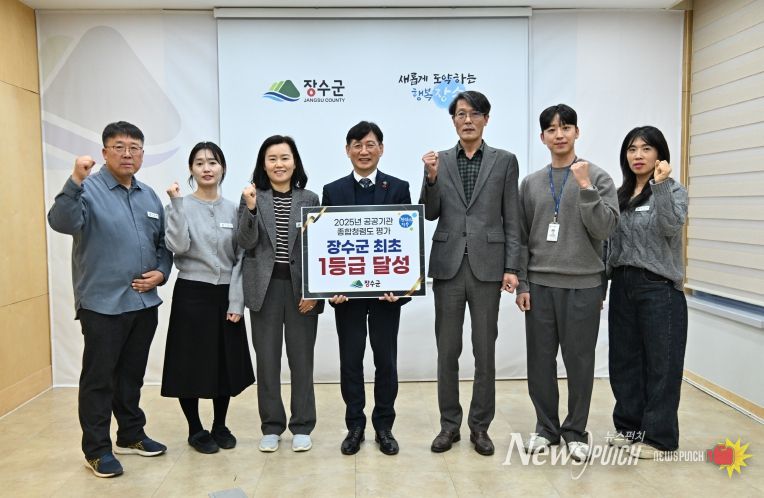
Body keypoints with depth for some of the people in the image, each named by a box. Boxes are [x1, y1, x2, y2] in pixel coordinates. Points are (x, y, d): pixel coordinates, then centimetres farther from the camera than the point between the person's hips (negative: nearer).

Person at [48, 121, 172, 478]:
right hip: (102, 304, -6)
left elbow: (163, 242, 18)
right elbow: (62, 222, -27)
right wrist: (76, 181, -40)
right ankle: (97, 449, 16)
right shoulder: (89, 189, -8)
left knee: (131, 376, 17)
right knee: (99, 379, 4)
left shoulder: (149, 196, 12)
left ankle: (131, 436, 31)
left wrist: (161, 272, 1)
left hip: (144, 303, 6)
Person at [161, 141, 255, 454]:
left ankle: (220, 426, 28)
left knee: (227, 362, 10)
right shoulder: (181, 206, -2)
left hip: (225, 295, 3)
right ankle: (196, 430, 23)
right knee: (191, 364, 4)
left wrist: (236, 300, -5)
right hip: (192, 294, -3)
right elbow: (178, 247, -18)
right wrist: (176, 204, -19)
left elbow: (242, 257, 3)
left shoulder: (233, 209, 5)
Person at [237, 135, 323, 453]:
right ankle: (271, 426, 21)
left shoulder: (309, 199, 4)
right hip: (265, 287, 0)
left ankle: (302, 426, 20)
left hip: (300, 287, 0)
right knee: (266, 359, 7)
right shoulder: (253, 197, 3)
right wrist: (250, 208, -20)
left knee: (301, 358, 7)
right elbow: (245, 242, -5)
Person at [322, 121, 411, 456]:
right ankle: (355, 426, 23)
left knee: (386, 359, 9)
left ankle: (383, 426, 24)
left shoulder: (398, 188, 3)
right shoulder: (333, 191, 5)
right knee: (350, 360, 8)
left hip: (386, 287, 0)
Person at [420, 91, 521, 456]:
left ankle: (480, 425, 21)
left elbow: (512, 219, 2)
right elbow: (430, 214, 3)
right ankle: (449, 423, 22)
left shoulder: (504, 161, 4)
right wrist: (432, 178, -13)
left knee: (485, 350, 7)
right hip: (448, 265, 1)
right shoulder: (438, 161, 7)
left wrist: (511, 268, -4)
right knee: (447, 350, 8)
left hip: (487, 265, -1)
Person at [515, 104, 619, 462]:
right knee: (540, 361, 7)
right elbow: (522, 238, 8)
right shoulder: (531, 183, 8)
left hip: (583, 285, -2)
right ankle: (546, 426, 24)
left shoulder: (599, 177, 1)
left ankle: (576, 431, 22)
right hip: (540, 284, 2)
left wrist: (585, 186, -17)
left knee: (579, 362, 6)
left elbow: (605, 228, -9)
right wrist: (522, 284, 2)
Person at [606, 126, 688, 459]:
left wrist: (661, 184, -24)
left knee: (660, 362, 2)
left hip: (659, 287, -5)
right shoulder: (620, 195, 12)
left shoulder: (673, 191, -3)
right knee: (624, 359, 12)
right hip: (622, 286, 6)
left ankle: (658, 435, 14)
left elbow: (672, 227, -23)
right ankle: (629, 425, 27)